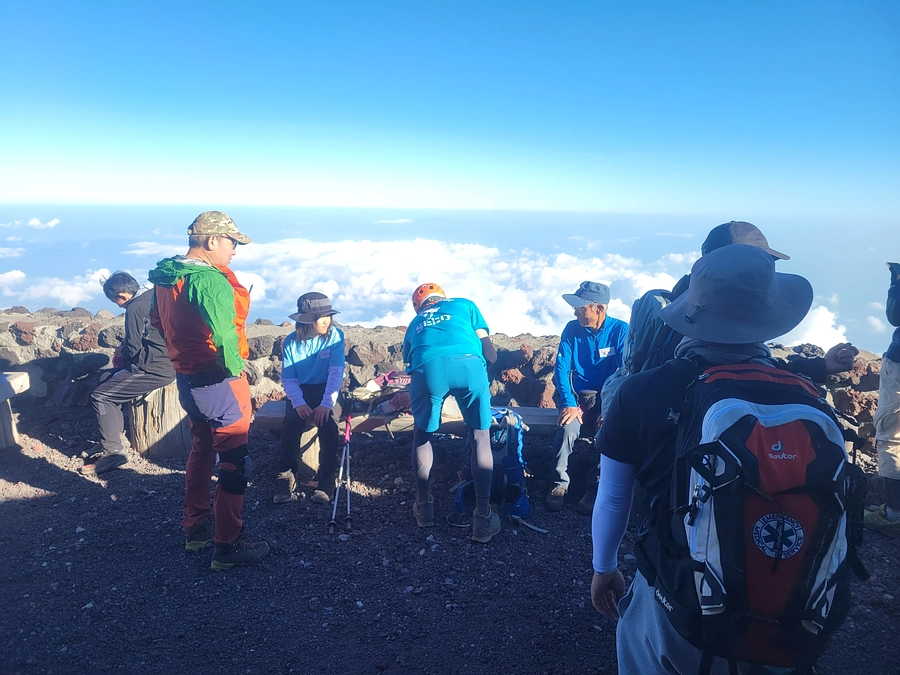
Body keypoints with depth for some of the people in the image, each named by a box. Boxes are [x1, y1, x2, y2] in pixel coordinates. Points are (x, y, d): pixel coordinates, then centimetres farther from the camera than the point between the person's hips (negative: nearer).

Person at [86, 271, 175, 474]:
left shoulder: (135, 308, -15)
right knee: (106, 378, 22)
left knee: (99, 396, -4)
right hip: (167, 361, 10)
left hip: (154, 369, -10)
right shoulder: (151, 297, 12)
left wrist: (122, 353, 7)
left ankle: (112, 451, -3)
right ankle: (115, 434, 23)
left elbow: (133, 348, -14)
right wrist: (125, 348, 14)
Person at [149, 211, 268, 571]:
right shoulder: (210, 280, -23)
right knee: (234, 461, 2)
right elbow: (224, 333, -30)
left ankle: (195, 528, 36)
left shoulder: (164, 277, 6)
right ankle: (228, 546, 10)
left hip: (186, 377, 9)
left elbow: (158, 321, 16)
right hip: (219, 382, -9)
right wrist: (235, 368, -15)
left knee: (201, 450, 23)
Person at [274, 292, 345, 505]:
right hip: (300, 392, 1)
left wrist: (326, 403, -29)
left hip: (327, 391, -1)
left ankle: (326, 483, -20)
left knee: (328, 422, -31)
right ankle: (286, 479, -16)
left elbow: (336, 372, -16)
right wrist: (299, 403, -25)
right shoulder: (291, 342, -5)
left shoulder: (335, 336, -9)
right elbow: (288, 379, -7)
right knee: (292, 422, -29)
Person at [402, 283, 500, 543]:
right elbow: (489, 353, 25)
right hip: (467, 363, -1)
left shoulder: (415, 323, 39)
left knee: (421, 434, 26)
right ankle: (483, 517, 17)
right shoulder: (464, 304, 34)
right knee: (481, 437, 16)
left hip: (427, 368, 1)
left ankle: (424, 505, 34)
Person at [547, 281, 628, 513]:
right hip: (578, 395, 1)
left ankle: (595, 487, -14)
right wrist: (569, 404, -20)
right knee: (567, 427, -29)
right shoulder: (572, 329, -4)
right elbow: (561, 368, -6)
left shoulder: (620, 330, -9)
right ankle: (560, 483, -10)